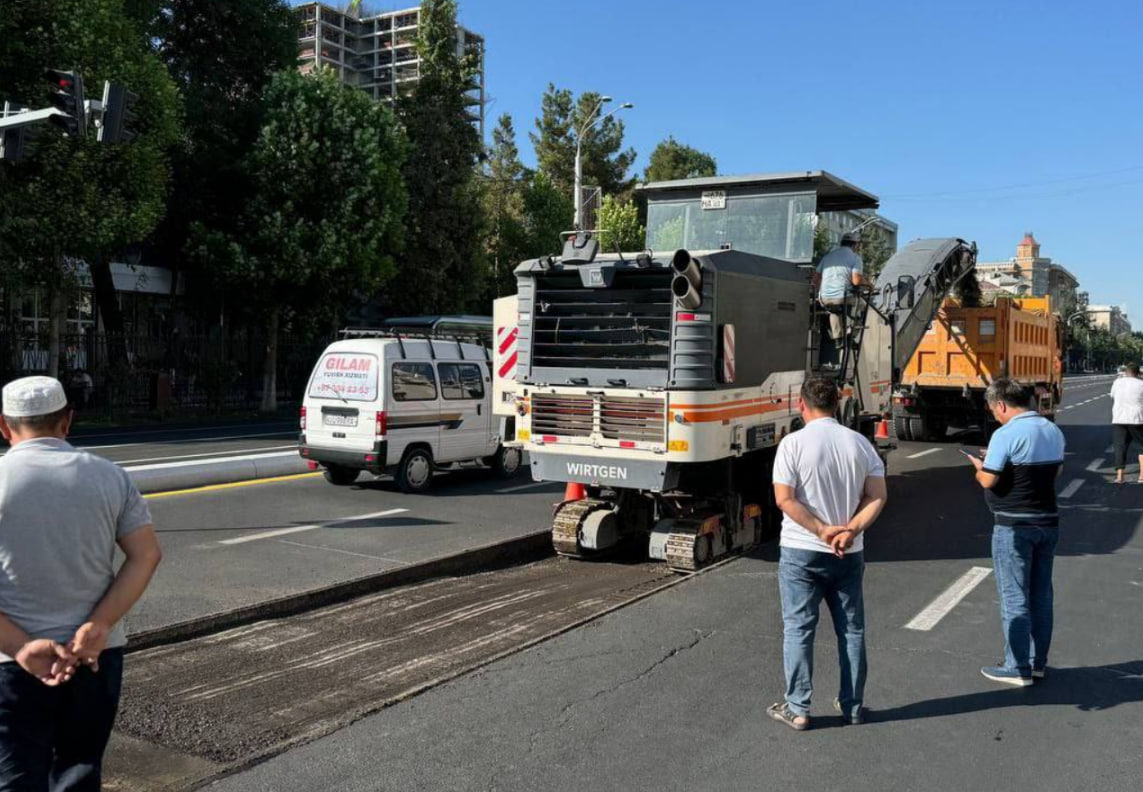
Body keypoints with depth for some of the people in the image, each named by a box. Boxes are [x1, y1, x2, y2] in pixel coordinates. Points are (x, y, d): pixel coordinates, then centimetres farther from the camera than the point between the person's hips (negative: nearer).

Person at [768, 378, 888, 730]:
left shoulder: (794, 443, -10)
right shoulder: (859, 443, 2)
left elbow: (784, 499, -16)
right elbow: (877, 496, -4)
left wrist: (822, 531, -13)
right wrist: (849, 532, -12)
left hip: (801, 552, -3)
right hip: (849, 554, 4)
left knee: (798, 629, 5)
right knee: (852, 630, 15)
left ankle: (797, 709, 9)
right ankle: (852, 706, 24)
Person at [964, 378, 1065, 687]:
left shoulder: (1006, 434, -17)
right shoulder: (1053, 431, 8)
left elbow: (988, 480, -18)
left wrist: (979, 466, 5)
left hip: (1014, 525, -7)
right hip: (1048, 521, 8)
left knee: (1014, 597, 1)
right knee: (1041, 595, 14)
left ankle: (1018, 669, 7)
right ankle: (1038, 662, 24)